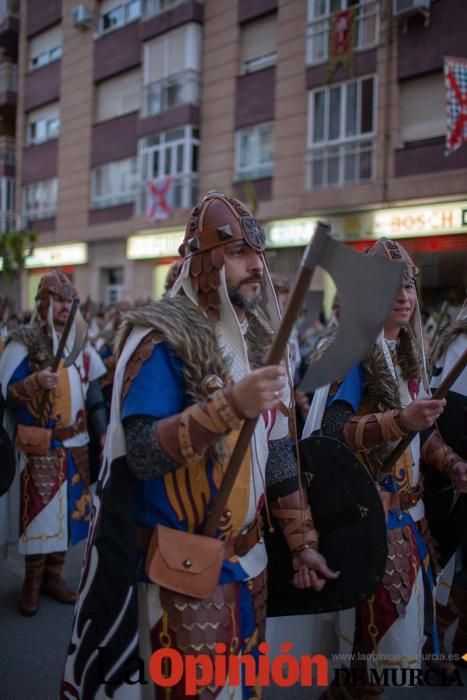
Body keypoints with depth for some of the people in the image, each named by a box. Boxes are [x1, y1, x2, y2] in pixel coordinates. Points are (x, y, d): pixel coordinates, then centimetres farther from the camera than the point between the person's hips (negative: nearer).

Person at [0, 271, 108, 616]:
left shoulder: (81, 345, 8)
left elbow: (93, 393, 13)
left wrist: (104, 432, 8)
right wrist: (35, 381, -28)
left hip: (75, 443, 5)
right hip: (39, 445, -5)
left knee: (69, 509, 10)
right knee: (39, 509, -2)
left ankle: (53, 575, 23)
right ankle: (32, 581, 12)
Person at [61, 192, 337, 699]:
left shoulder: (257, 341, 5)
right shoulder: (162, 339, -16)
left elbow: (278, 452, 10)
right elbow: (141, 453, -25)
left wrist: (301, 541, 10)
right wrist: (230, 406, -36)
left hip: (247, 559, 7)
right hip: (186, 571, -7)